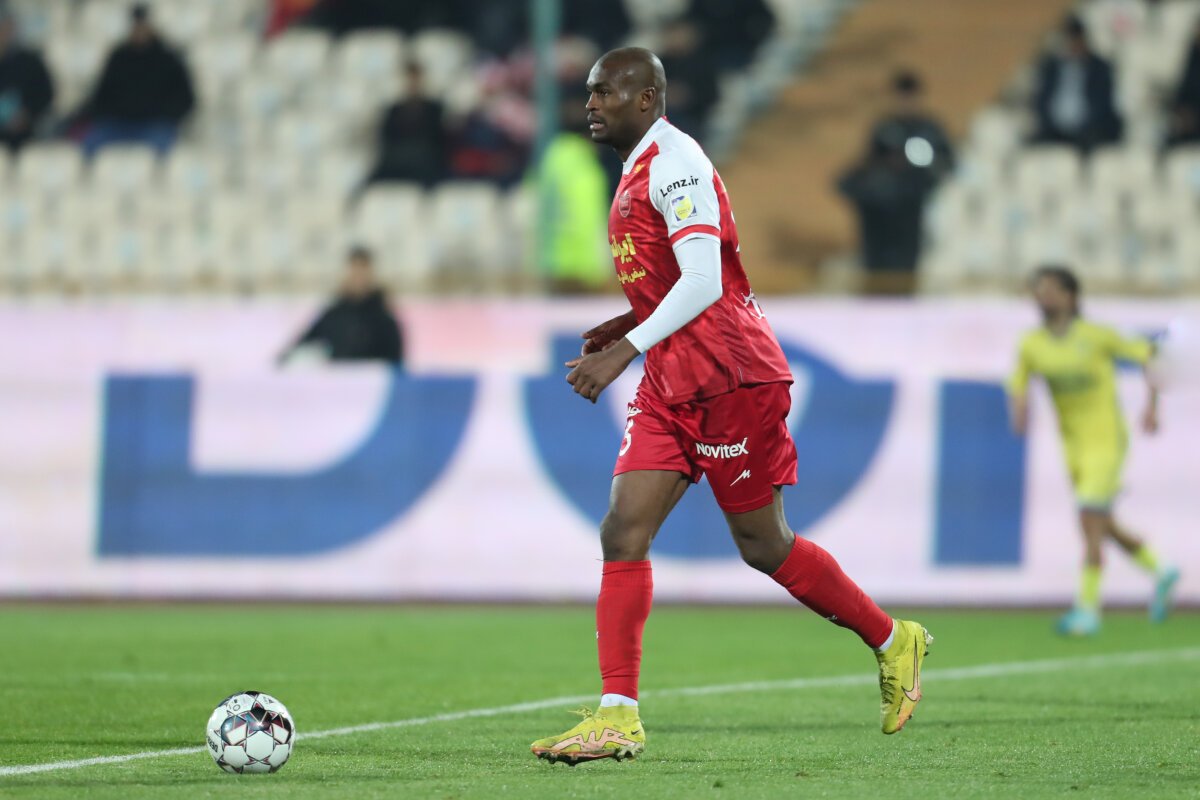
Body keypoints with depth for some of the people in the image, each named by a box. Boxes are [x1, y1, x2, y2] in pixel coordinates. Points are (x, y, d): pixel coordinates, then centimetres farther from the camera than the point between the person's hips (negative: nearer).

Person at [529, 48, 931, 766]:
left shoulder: (674, 163, -14)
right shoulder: (640, 172, 17)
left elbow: (704, 282, -22)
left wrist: (625, 350, -23)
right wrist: (630, 324, 12)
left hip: (731, 375, -9)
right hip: (672, 384, 9)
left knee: (762, 545, 1)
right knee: (624, 532, -4)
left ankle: (893, 641, 21)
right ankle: (618, 716, -7)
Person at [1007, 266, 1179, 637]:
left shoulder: (1096, 336, -14)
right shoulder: (1032, 345, -2)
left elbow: (1147, 354, -5)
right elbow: (1017, 386, 7)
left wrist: (1152, 405, -13)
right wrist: (1018, 409, -16)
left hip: (1106, 439, -6)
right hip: (1073, 444, 6)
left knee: (1090, 521, -15)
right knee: (1103, 526, 14)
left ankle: (1088, 609, -12)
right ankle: (1159, 572, 36)